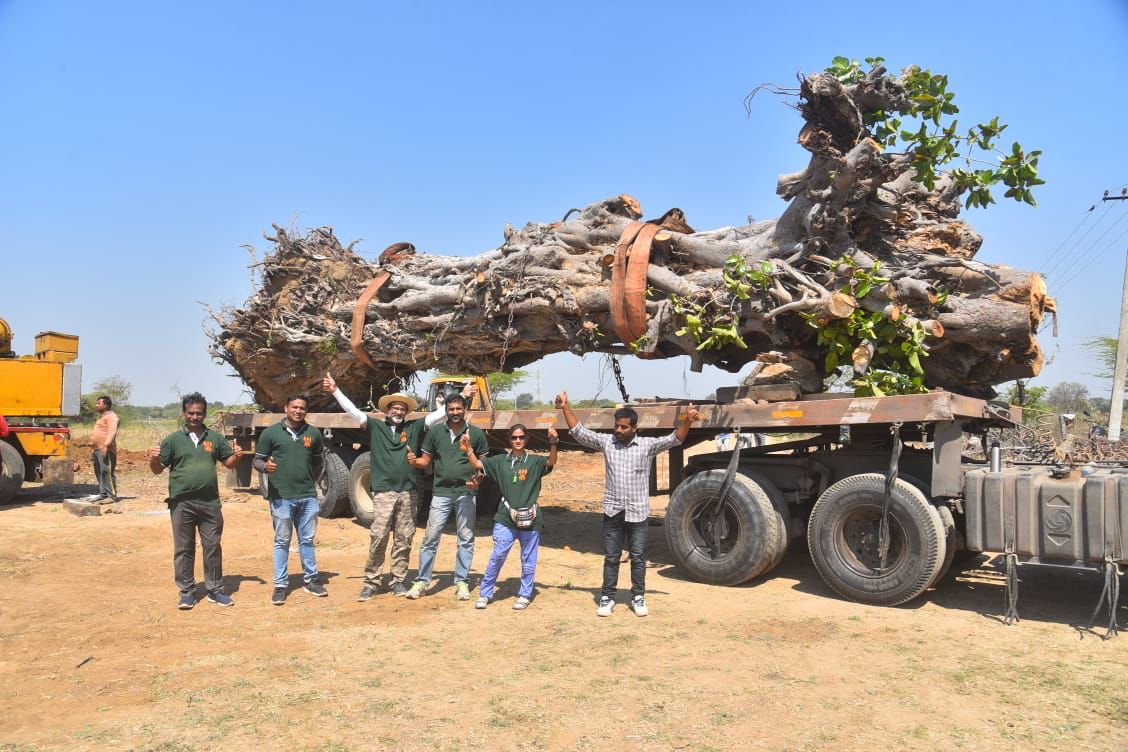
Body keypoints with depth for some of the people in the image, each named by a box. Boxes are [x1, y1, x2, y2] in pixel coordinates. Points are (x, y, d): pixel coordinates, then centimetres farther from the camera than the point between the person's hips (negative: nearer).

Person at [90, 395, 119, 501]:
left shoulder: (111, 416, -10)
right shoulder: (102, 416, 24)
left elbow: (112, 432, -23)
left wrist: (106, 445, -33)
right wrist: (92, 443, 26)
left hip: (106, 449, -11)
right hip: (97, 449, 11)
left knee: (107, 471, -13)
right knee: (99, 472, 13)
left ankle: (112, 495, -13)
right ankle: (103, 493, 20)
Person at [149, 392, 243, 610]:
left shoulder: (215, 438, 8)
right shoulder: (173, 439, 3)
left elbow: (228, 462, 15)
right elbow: (158, 470, 4)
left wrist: (236, 456, -7)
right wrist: (153, 459, -17)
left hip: (210, 503, 2)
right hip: (182, 504, -2)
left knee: (212, 547, 9)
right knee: (183, 549, 6)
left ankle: (215, 590, 19)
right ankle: (187, 592, 17)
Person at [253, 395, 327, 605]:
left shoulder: (313, 433, 7)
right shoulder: (271, 433, -2)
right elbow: (257, 460, 1)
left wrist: (311, 480, 9)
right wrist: (265, 466, -20)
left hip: (308, 496, 3)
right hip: (281, 496, -3)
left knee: (307, 540, 12)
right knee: (282, 541, 4)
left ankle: (311, 580, 23)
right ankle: (281, 585, 12)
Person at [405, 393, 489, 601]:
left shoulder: (476, 433, 1)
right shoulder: (435, 432, 4)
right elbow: (426, 460, 8)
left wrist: (477, 479, -13)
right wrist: (414, 461, -14)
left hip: (466, 492, 0)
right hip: (441, 493, 0)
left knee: (466, 539, 7)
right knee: (430, 538, 0)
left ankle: (462, 582, 17)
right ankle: (422, 581, 10)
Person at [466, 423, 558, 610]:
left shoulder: (534, 461, 0)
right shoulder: (500, 461, 6)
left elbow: (551, 462, -16)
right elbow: (477, 464, 4)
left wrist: (553, 442, -33)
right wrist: (468, 449, -13)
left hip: (530, 519, 0)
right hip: (505, 518, 1)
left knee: (528, 560, 9)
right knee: (497, 556, 1)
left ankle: (524, 595, 23)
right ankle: (485, 593, 14)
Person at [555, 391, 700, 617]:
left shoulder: (647, 445, -4)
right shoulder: (606, 442, 0)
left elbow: (674, 439, -13)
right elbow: (579, 432, -2)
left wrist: (687, 421, -31)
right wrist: (565, 408, -12)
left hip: (637, 513, -1)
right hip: (612, 512, 1)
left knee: (638, 558, 8)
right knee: (611, 558, 10)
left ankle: (638, 598, 22)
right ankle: (607, 598, 21)